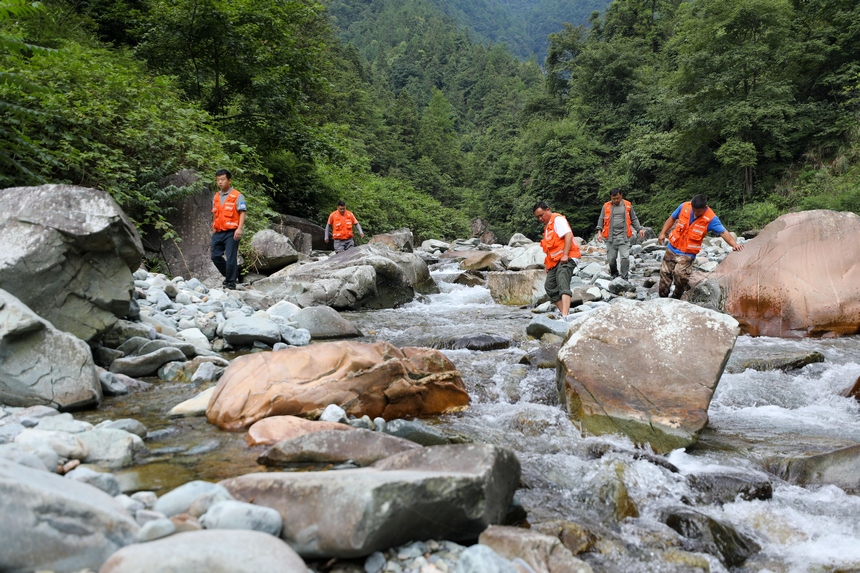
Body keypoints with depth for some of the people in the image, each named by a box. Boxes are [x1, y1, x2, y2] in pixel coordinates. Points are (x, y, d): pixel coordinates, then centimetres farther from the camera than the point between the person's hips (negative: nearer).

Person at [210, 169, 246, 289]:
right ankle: (229, 275, 25)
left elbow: (242, 213, -10)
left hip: (231, 232, -7)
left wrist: (239, 228, -20)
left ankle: (231, 282, 6)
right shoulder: (216, 197, 16)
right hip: (218, 233, 7)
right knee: (215, 256, 7)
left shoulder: (237, 196, -4)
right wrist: (213, 229, 21)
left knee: (230, 258, -6)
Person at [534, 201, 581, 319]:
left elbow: (568, 235, -18)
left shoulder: (558, 219, -5)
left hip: (565, 259, -10)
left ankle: (565, 316, -34)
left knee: (563, 286, -23)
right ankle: (564, 312, 7)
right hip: (555, 261, 11)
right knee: (549, 286, 6)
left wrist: (565, 255, -23)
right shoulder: (547, 225, 23)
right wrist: (547, 264, 18)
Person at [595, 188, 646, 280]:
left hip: (623, 236, -1)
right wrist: (599, 231, -4)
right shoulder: (606, 206, 6)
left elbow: (634, 219, 14)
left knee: (625, 257, -11)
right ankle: (614, 274, 28)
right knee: (611, 258, 3)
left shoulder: (627, 205, 7)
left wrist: (639, 229, 2)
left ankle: (625, 278, -4)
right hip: (611, 237, 1)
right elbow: (601, 219, 9)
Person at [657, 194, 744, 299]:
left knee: (680, 274, -23)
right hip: (672, 248, 4)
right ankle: (663, 298, 25)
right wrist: (663, 233, 6)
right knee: (665, 273, 7)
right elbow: (672, 219, 11)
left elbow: (723, 232, -20)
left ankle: (676, 298, 0)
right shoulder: (684, 207, -5)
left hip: (687, 254, -4)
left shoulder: (711, 218, -14)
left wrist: (734, 244, -34)